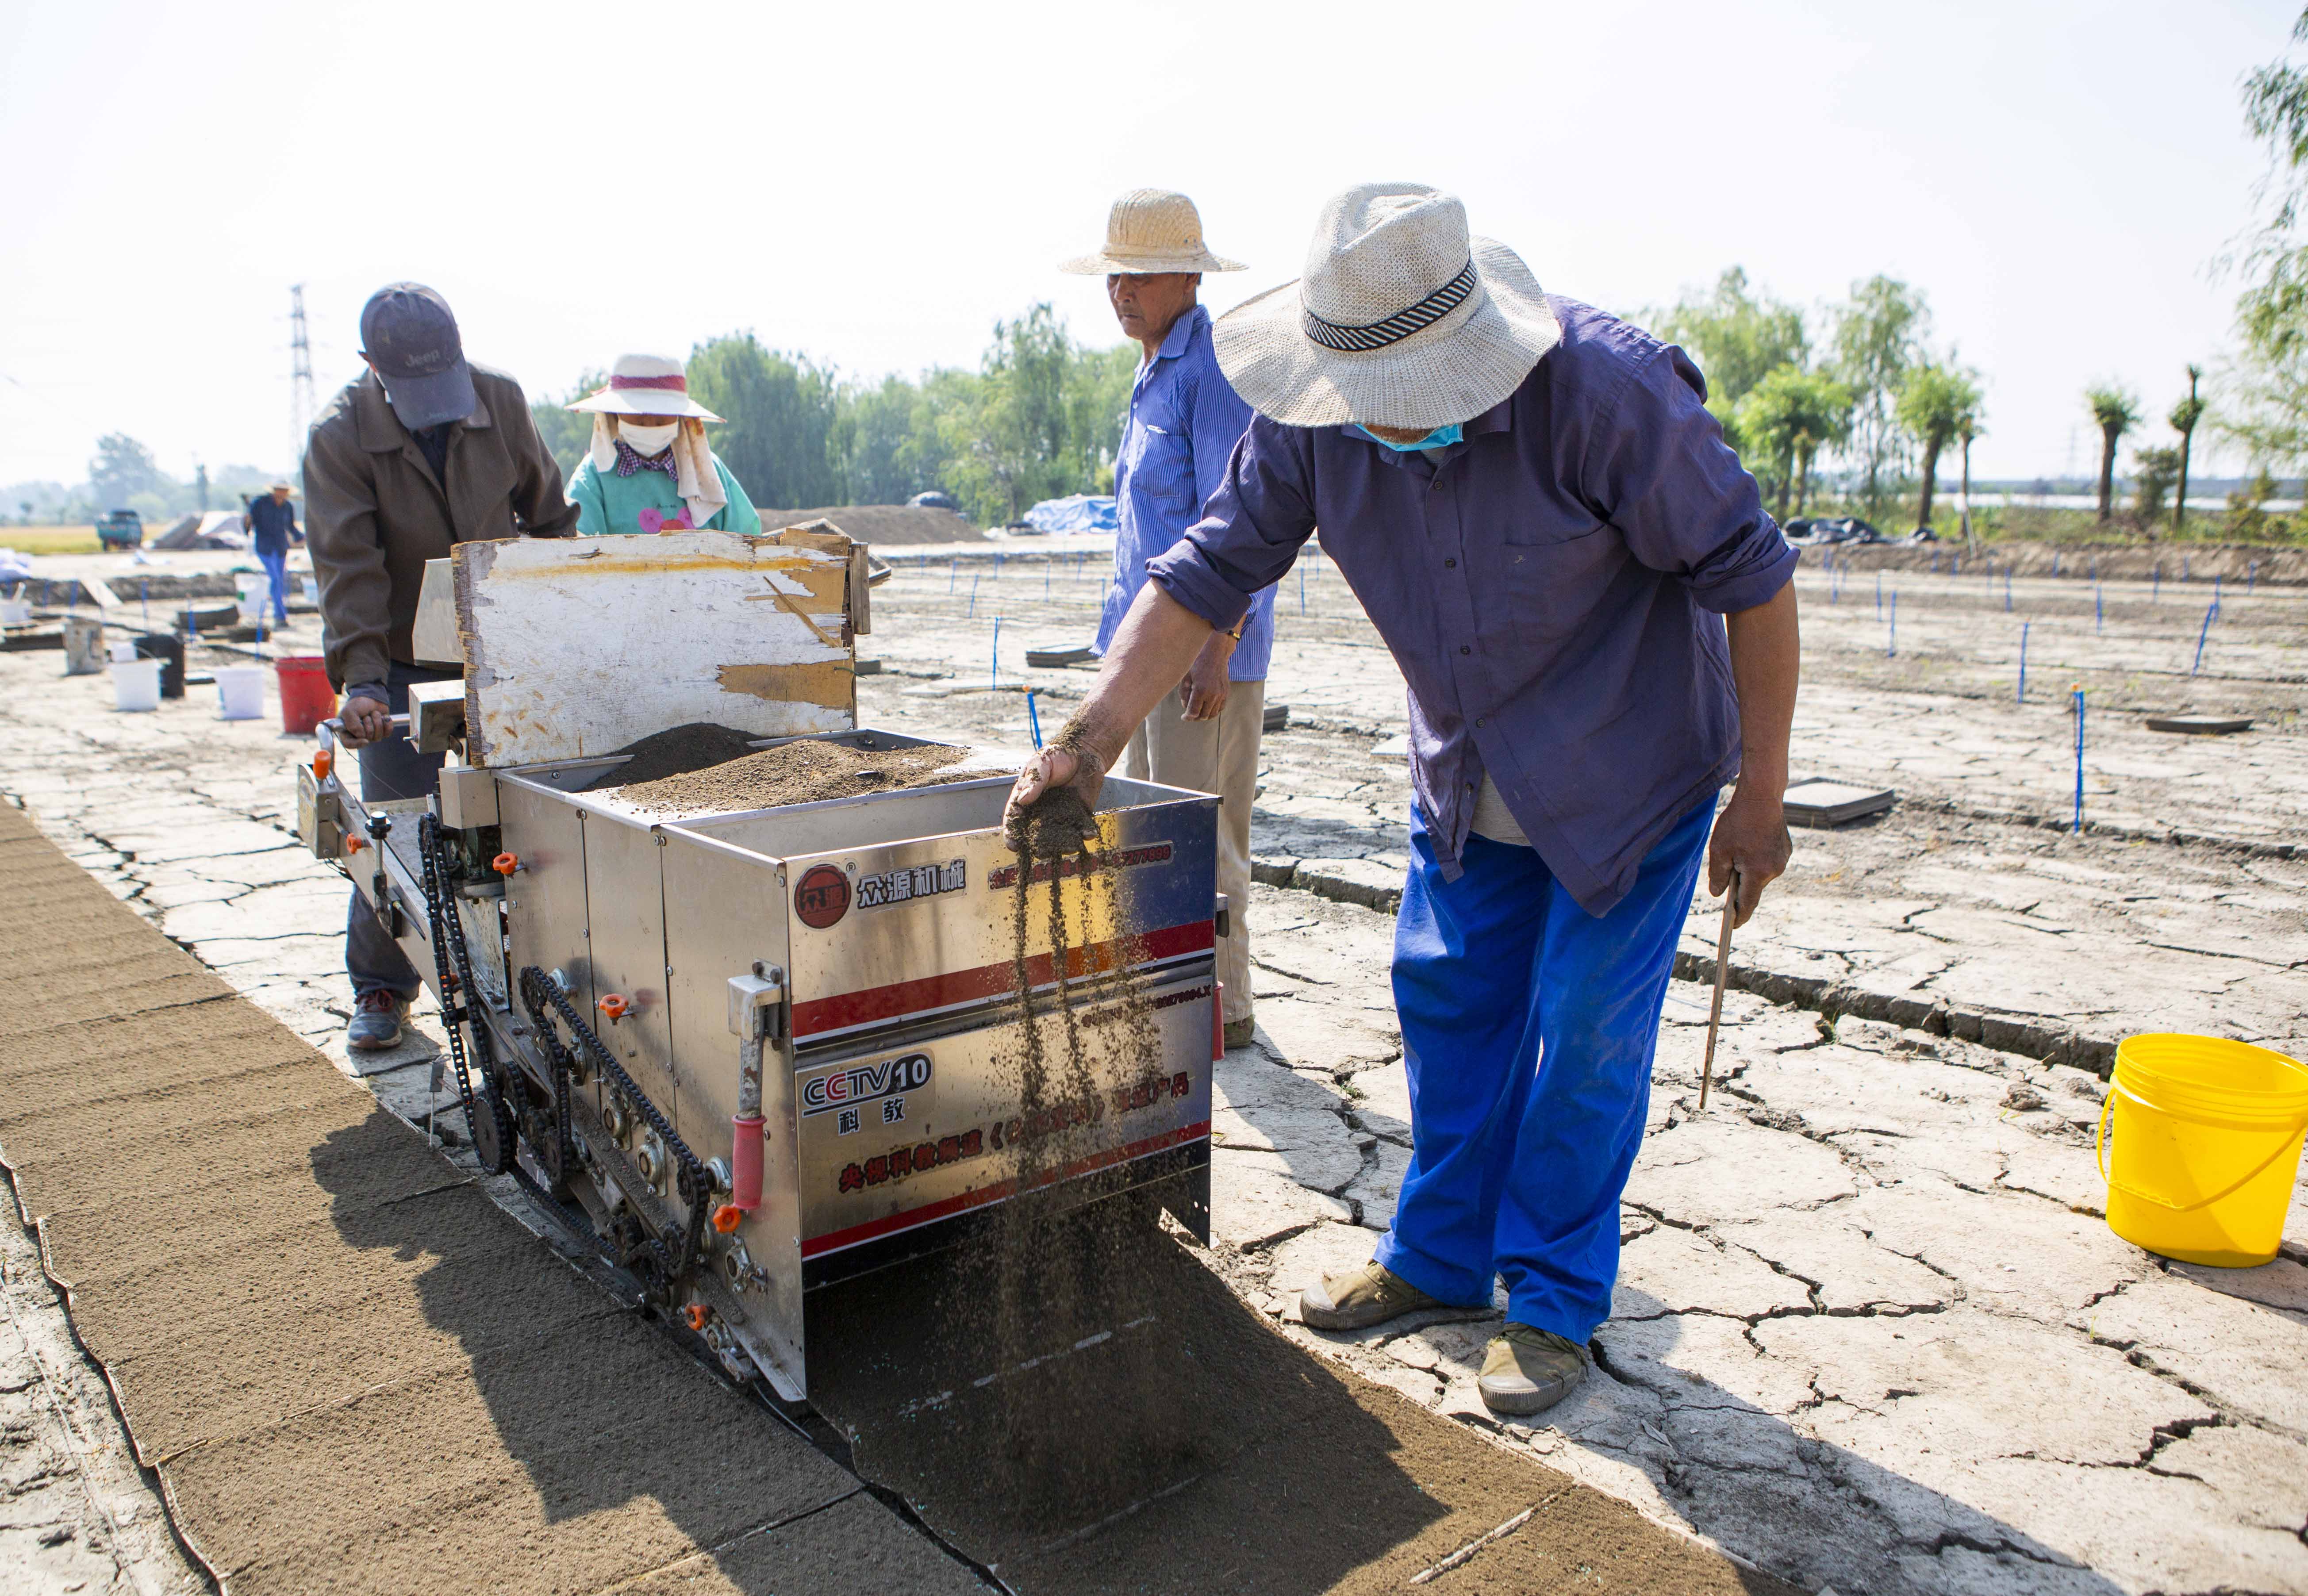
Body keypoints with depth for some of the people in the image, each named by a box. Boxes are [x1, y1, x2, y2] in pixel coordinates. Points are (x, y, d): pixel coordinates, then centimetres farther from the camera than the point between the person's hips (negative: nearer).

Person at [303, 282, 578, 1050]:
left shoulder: (501, 402, -6)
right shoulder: (341, 435, -14)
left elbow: (549, 519, 6)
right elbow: (348, 568, -20)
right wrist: (361, 678, -30)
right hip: (404, 661, -2)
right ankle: (380, 988, 17)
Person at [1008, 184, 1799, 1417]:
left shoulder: (1602, 388, -29)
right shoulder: (1314, 421, -15)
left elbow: (1749, 573, -21)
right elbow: (1208, 570, -11)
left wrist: (1761, 795, -17)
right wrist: (1091, 738, -21)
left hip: (1631, 768, -5)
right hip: (1467, 773, 5)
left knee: (1585, 1032, 0)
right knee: (1446, 1000, 10)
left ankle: (1556, 1302, 19)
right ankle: (1439, 1257, 29)